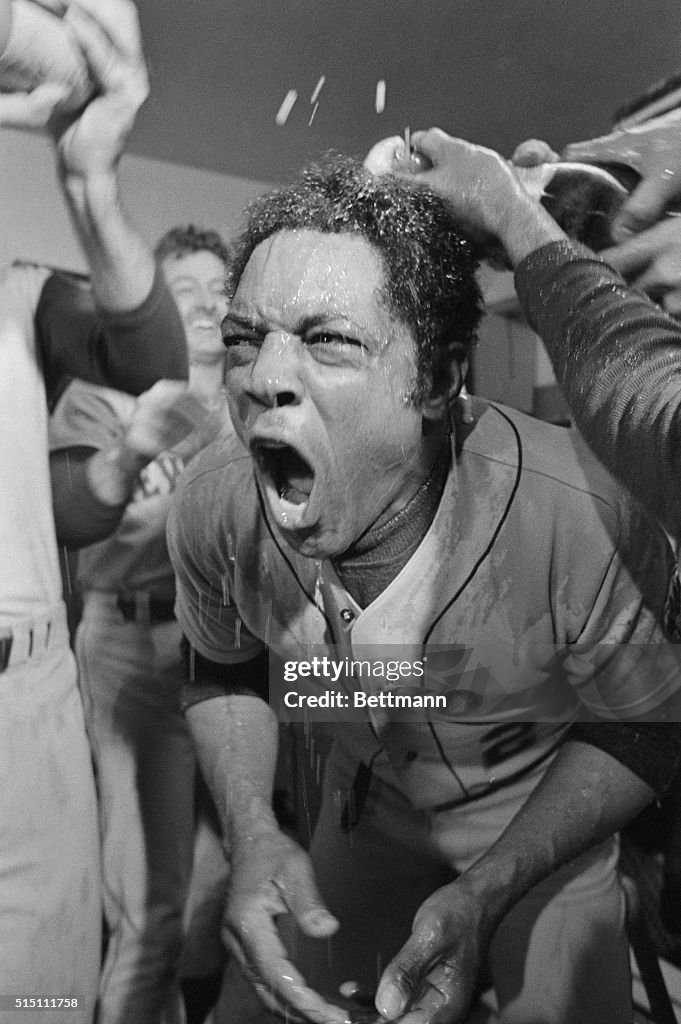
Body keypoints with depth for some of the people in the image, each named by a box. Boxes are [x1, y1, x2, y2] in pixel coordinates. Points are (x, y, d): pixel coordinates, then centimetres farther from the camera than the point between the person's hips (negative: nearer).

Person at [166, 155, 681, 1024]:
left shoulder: (577, 519, -39)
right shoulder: (212, 506, -26)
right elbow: (222, 672, -5)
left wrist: (485, 896, -27)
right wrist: (252, 836, -21)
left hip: (547, 814, -3)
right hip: (369, 800, 4)